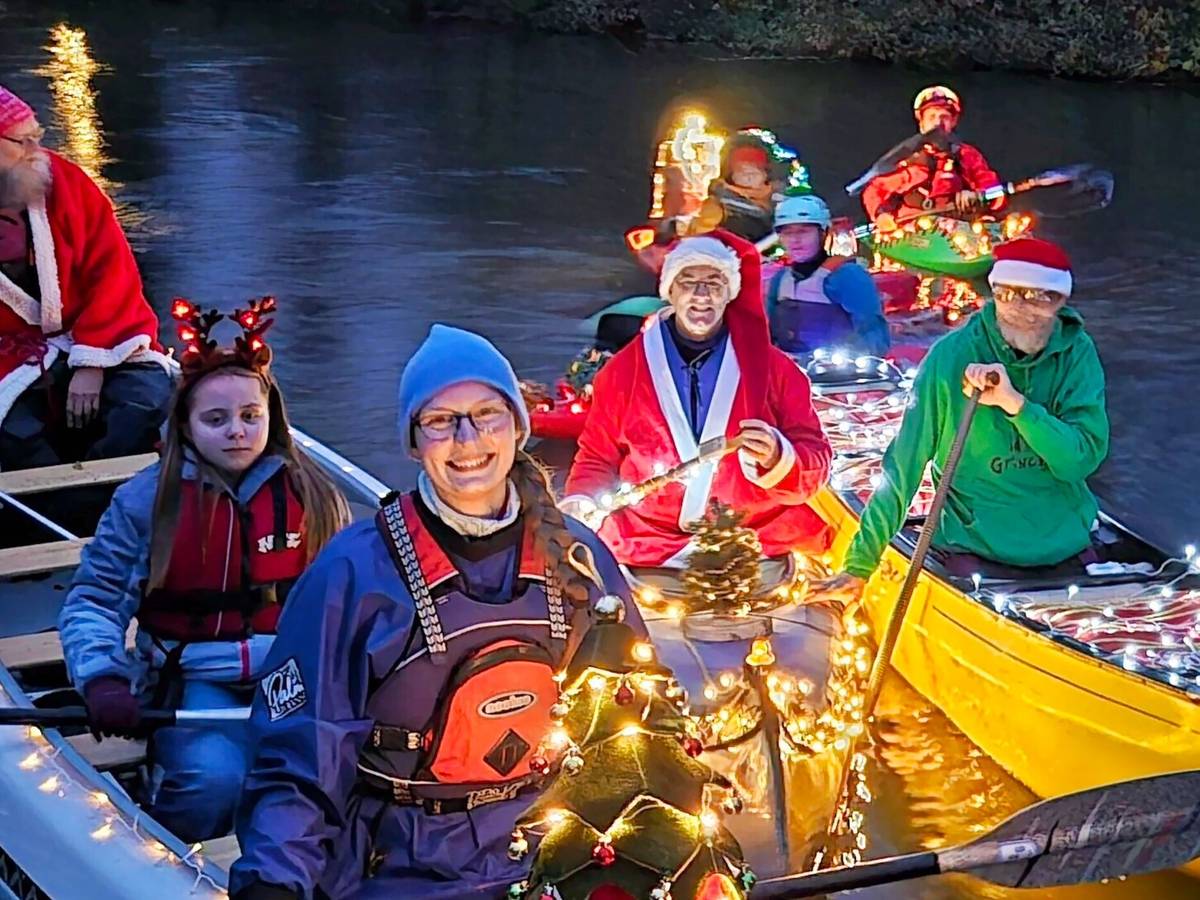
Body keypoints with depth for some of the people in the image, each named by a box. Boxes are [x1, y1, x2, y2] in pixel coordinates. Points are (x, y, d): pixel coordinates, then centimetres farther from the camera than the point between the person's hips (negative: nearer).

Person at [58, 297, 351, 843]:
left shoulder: (313, 496, 7)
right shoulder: (146, 499, 1)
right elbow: (93, 598, 4)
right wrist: (103, 681, -12)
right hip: (198, 679, -2)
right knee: (214, 780, -30)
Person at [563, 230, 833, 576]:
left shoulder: (776, 369, 7)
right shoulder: (622, 371, 10)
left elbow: (815, 464, 5)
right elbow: (597, 458, 17)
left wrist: (778, 459, -17)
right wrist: (582, 503, -2)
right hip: (647, 546, 0)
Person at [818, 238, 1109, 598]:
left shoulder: (1077, 354, -2)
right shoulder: (951, 355, -10)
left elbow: (1084, 459, -11)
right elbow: (904, 464, -9)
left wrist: (1015, 404, -25)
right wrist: (861, 562, -10)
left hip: (1067, 548, 3)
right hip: (974, 550, -3)